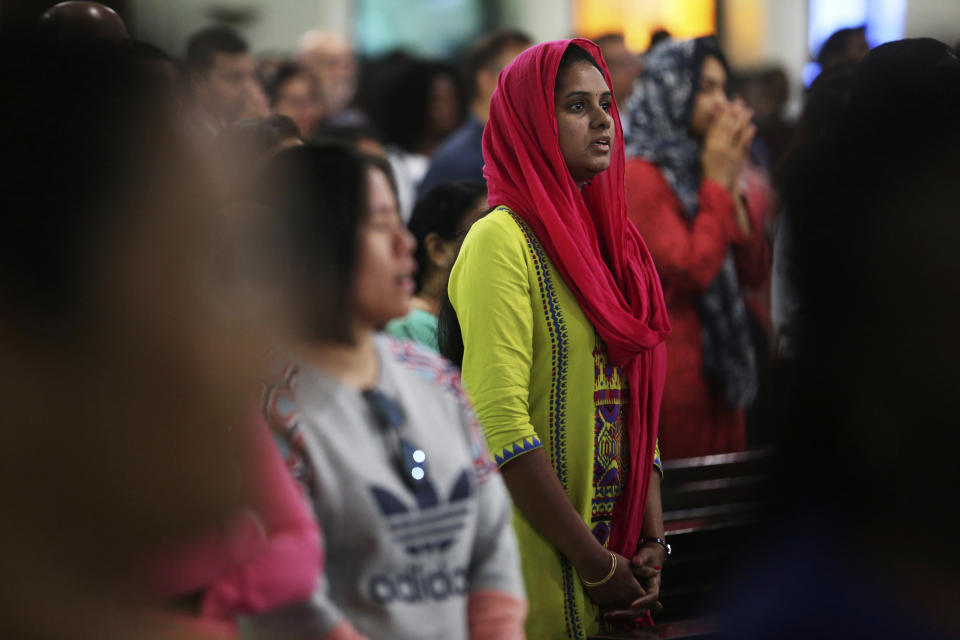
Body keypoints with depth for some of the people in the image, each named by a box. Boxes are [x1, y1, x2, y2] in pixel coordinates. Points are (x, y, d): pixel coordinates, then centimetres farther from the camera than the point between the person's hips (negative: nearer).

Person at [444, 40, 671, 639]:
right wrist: (595, 564, -17)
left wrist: (653, 540, -2)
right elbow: (502, 424, -19)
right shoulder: (503, 240, -11)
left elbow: (637, 408, 11)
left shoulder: (613, 242, 11)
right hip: (543, 565, -7)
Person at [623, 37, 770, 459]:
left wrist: (732, 184, 0)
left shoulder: (697, 168, 12)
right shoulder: (641, 175, -10)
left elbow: (755, 272, 8)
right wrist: (718, 182, -11)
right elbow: (692, 270, -21)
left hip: (719, 369, 8)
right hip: (671, 372, -8)